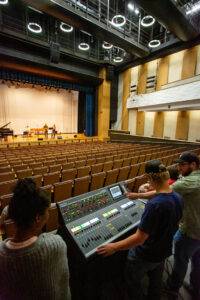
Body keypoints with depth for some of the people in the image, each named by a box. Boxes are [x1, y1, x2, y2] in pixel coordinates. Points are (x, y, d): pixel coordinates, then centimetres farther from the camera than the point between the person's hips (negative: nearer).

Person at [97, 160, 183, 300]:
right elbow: (176, 224, 5)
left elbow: (139, 238, -33)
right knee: (156, 281, 32)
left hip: (145, 255, -6)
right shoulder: (178, 198, -14)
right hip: (164, 250, 7)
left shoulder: (154, 205, -38)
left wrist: (114, 247, -21)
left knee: (133, 281, 23)